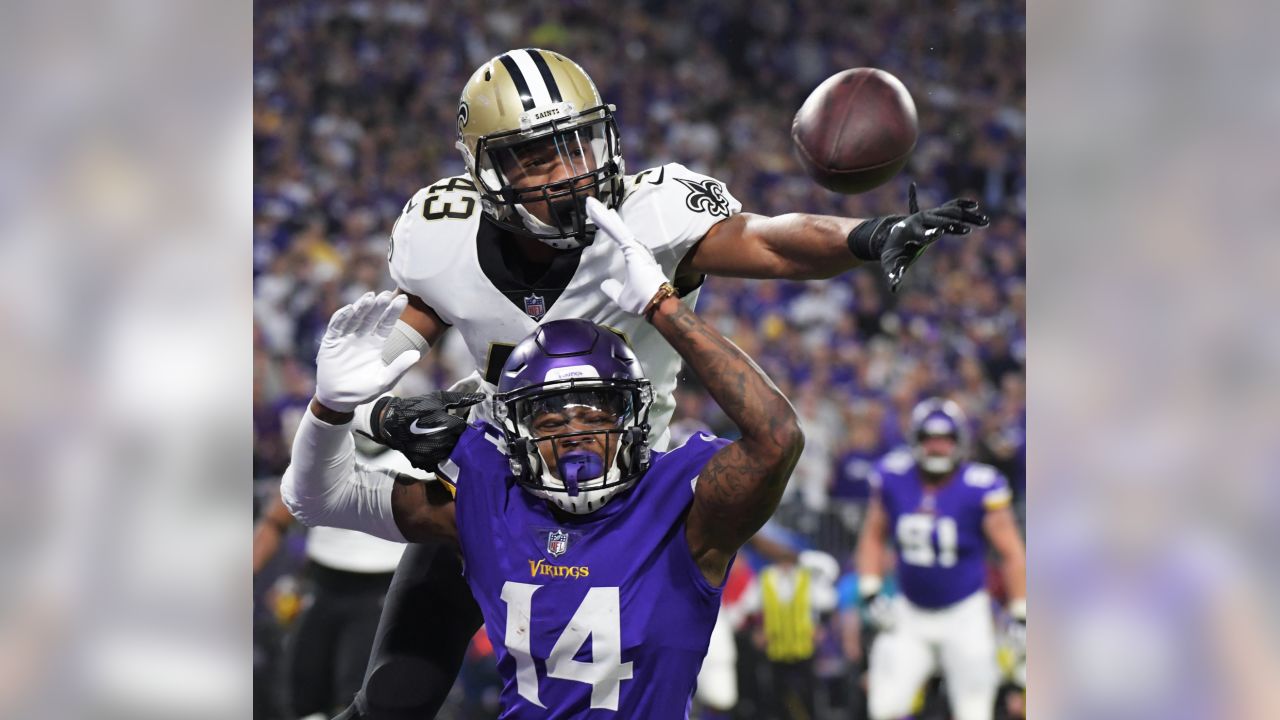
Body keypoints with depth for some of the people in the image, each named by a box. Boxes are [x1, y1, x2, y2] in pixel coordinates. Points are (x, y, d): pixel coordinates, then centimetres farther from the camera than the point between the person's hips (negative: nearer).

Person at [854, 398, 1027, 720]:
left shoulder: (979, 488, -15)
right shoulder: (894, 479, -6)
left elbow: (1011, 553, -9)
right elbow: (873, 537, 9)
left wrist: (1021, 618, -10)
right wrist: (870, 595, -1)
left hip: (964, 614, -3)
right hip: (909, 614, 3)